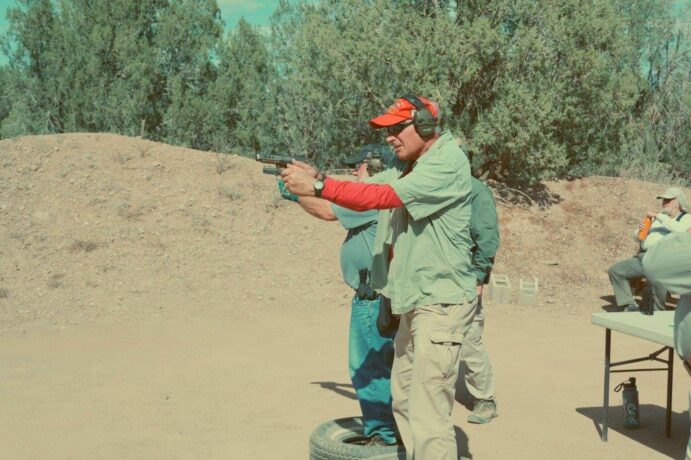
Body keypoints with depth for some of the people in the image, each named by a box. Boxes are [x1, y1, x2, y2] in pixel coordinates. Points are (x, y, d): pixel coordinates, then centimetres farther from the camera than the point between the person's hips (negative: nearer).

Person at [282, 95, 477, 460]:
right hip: (414, 303, 10)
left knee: (428, 418, -10)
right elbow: (359, 189, 8)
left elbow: (384, 197, -23)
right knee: (404, 404, 18)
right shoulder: (405, 168, 15)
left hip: (441, 304, -9)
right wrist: (313, 178, -5)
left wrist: (318, 186, -25)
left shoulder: (448, 162, -14)